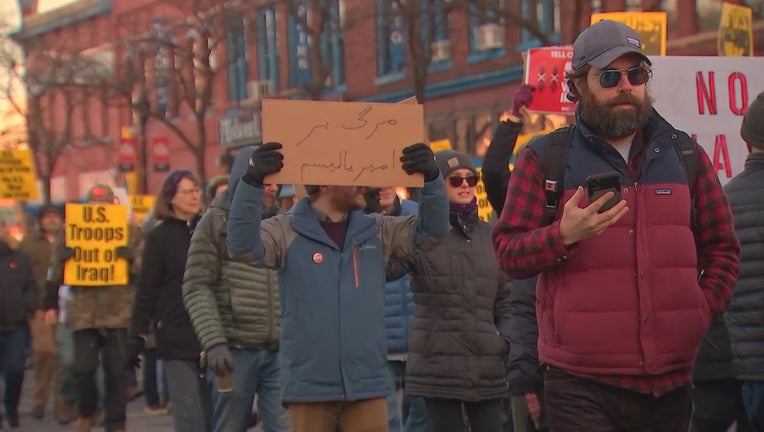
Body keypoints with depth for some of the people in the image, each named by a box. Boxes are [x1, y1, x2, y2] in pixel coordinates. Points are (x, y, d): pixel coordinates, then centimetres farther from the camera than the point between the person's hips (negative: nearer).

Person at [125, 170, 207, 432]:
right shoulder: (160, 237, 2)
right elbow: (146, 290, 0)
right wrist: (137, 336, -5)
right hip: (176, 338, -3)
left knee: (211, 409, 3)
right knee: (188, 411, -5)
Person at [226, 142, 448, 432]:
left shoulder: (376, 232, 10)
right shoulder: (287, 233, -2)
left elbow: (431, 231, 7)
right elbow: (242, 246, -16)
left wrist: (430, 179, -10)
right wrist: (253, 182, -30)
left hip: (367, 384, 3)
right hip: (309, 385, -3)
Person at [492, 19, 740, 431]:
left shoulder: (685, 154, 13)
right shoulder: (544, 158, 3)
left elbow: (721, 247, 18)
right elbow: (508, 254, -1)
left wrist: (704, 309, 3)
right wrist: (563, 236, -19)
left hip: (671, 381, 3)